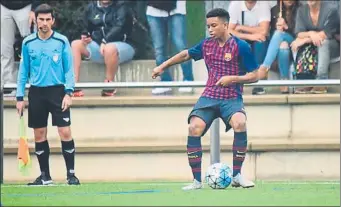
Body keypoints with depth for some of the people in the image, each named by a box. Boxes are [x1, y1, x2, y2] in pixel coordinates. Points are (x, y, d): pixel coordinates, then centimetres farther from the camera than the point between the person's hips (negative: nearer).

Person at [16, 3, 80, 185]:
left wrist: (68, 93, -11)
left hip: (57, 91, -2)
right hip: (36, 93, 2)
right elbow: (23, 71, 9)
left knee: (65, 133, -8)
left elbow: (69, 69, 0)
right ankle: (45, 176, 14)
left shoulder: (62, 41, -2)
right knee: (39, 135, 5)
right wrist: (20, 97, 5)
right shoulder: (28, 43, 4)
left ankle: (71, 174, -1)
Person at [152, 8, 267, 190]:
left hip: (232, 98, -4)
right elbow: (186, 55, 27)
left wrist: (232, 78, -16)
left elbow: (254, 76, -3)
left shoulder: (241, 46, -6)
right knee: (194, 128, -22)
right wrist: (162, 66, 26)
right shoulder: (206, 45, 9)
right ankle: (197, 180, -11)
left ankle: (237, 175, -17)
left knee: (239, 123, -34)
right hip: (209, 97, 4)